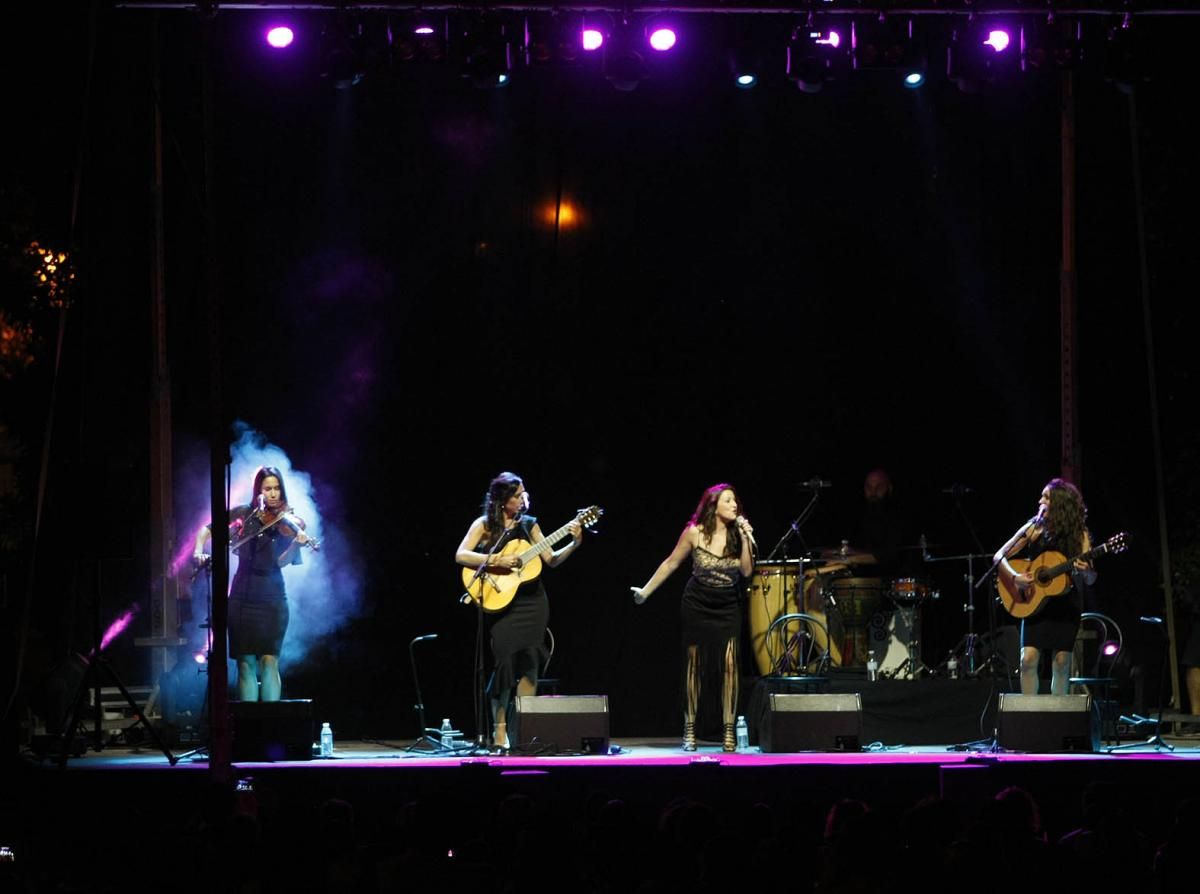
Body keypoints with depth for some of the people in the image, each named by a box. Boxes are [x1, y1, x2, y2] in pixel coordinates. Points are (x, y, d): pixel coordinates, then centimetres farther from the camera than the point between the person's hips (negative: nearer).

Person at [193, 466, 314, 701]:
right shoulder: (243, 514, 7)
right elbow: (208, 530, 12)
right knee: (245, 663, 1)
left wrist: (297, 544, -30)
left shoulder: (287, 522, 1)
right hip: (242, 597, 2)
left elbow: (281, 561, -10)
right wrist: (198, 551, -7)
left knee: (269, 660, -11)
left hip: (271, 598, -2)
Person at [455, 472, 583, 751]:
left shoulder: (528, 524, 10)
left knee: (529, 663, -3)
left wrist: (574, 544, -5)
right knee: (506, 661, -11)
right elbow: (461, 555, -12)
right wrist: (497, 561, -20)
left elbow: (551, 560, 10)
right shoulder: (484, 525, 0)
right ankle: (499, 732, -3)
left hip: (531, 601, 3)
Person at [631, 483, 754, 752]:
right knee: (694, 666, 4)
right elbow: (671, 563, 2)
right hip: (697, 606, -1)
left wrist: (745, 538, -19)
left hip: (728, 608, 1)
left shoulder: (738, 533, -4)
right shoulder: (695, 533, -9)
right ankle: (689, 731, 12)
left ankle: (729, 731, -5)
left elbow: (747, 570, -10)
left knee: (729, 663, -11)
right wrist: (646, 591, 5)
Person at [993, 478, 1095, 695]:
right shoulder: (1034, 528, 0)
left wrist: (1084, 571, -27)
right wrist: (1014, 577, -15)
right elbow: (999, 557, 3)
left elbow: (1091, 579, -3)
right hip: (1035, 603, 1)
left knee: (1061, 661, -3)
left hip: (1066, 605, -1)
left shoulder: (1079, 534, -3)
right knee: (1029, 658, -10)